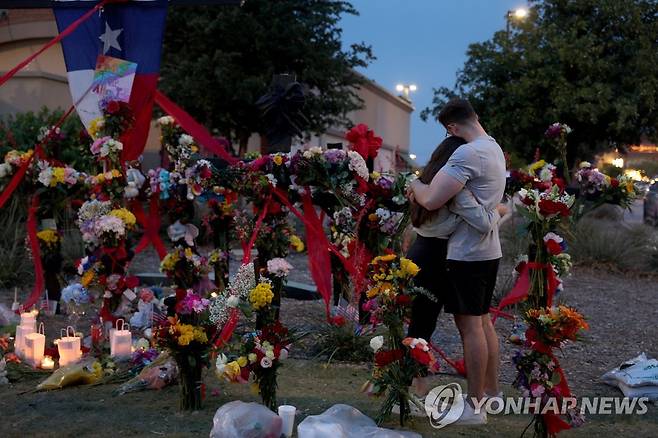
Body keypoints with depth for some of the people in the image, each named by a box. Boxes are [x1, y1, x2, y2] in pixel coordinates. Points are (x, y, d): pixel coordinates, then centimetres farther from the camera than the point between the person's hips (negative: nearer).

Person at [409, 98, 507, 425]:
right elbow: (448, 186, 18)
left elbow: (431, 200, -25)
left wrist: (414, 184, -5)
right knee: (483, 320, 17)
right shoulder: (494, 147, 12)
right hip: (488, 249, 10)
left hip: (466, 253, -10)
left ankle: (474, 407, 2)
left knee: (469, 325, -4)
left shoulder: (468, 153, -21)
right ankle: (491, 391, 27)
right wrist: (424, 186, 1)